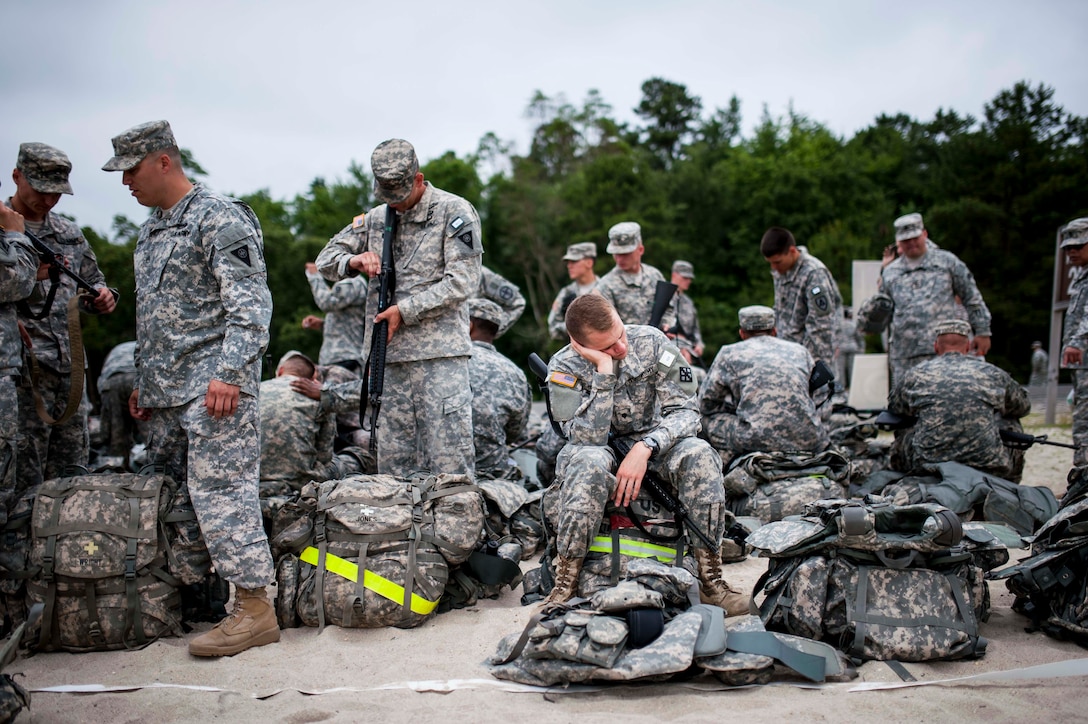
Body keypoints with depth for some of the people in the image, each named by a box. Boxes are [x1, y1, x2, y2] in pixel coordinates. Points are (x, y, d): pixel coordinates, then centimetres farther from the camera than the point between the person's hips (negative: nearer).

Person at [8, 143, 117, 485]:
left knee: (71, 475, 11)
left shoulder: (70, 233, 15)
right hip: (22, 371, -5)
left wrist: (102, 296, 2)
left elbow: (93, 281, 24)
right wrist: (29, 274, -18)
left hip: (71, 369, 6)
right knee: (24, 479, -2)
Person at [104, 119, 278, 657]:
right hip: (165, 391, 9)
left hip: (214, 385, -9)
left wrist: (227, 374, -24)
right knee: (176, 492, 13)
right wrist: (143, 383, 22)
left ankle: (254, 607, -7)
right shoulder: (150, 230, 21)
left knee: (220, 488, -11)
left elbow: (250, 305, -16)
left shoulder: (220, 219, -8)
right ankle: (188, 594, 28)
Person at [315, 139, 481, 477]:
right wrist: (355, 261, -3)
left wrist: (405, 310, -12)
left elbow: (462, 282, -9)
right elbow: (326, 260, 21)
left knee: (449, 462, -7)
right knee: (392, 461, 9)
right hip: (388, 355, 6)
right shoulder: (376, 218, 16)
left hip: (439, 355, -6)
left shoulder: (455, 212, -1)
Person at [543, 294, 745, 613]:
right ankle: (565, 585, -28)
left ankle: (711, 580, -21)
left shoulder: (651, 342, -14)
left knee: (699, 455, -29)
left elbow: (685, 410, -16)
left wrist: (645, 447, -34)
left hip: (652, 442, 2)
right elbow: (590, 439, -30)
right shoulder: (564, 368, -18)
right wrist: (604, 370, -35)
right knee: (590, 462, -38)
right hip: (603, 451, -2)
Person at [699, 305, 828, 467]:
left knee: (708, 419, 17)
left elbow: (706, 404, 15)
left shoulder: (729, 353, 13)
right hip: (811, 443, 4)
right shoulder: (800, 350, 22)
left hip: (759, 441, -4)